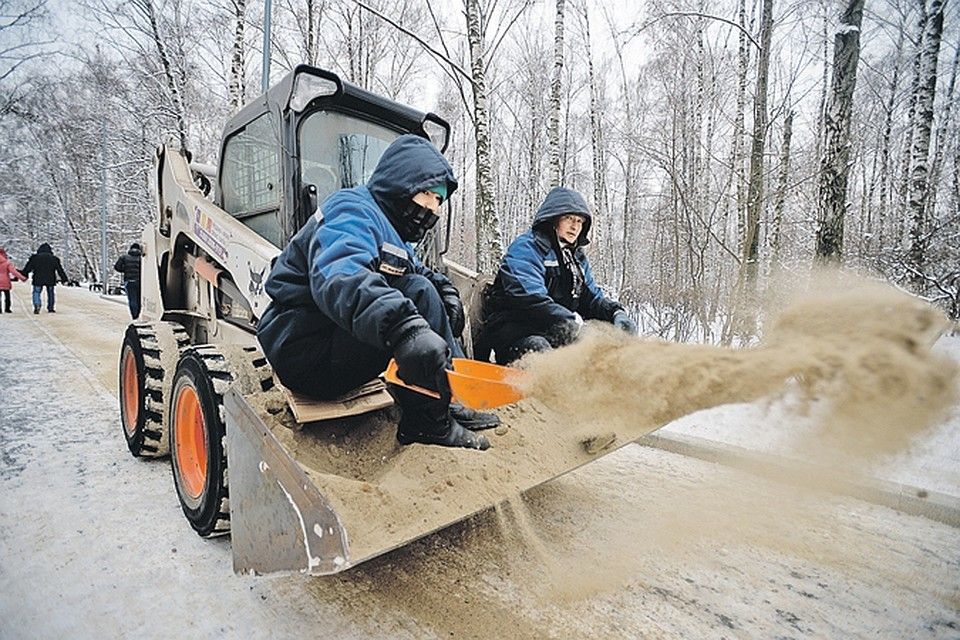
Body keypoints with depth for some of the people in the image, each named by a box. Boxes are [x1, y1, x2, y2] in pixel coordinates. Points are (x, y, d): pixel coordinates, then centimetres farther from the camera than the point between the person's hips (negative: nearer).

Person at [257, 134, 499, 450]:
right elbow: (338, 277, -38)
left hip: (334, 344, 10)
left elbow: (415, 270, 23)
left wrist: (444, 287, -2)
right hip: (302, 348, -10)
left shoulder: (388, 225, 16)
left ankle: (452, 401, 1)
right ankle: (426, 421, -19)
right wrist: (404, 329, -55)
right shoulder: (353, 212, -17)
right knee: (416, 294, -24)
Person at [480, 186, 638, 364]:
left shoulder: (577, 257, 22)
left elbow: (592, 297, 17)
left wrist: (616, 312, -5)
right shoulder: (526, 248, -6)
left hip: (554, 330, 8)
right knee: (537, 348, -40)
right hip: (512, 327, -7)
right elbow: (530, 297, -21)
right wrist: (573, 321, -28)